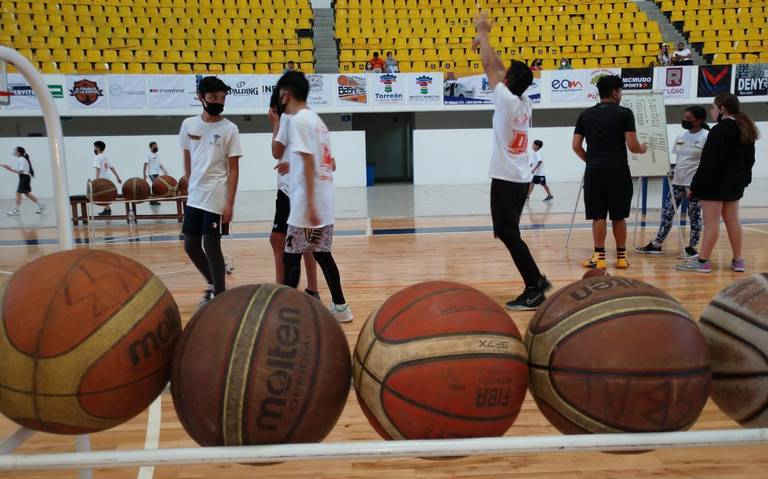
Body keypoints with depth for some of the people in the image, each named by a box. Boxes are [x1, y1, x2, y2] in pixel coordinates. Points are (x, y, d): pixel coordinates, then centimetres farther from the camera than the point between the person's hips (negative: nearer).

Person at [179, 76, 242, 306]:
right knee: (190, 245, 11)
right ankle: (213, 284, 31)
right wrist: (191, 186, 15)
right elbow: (188, 160, 16)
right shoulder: (188, 125, 5)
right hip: (194, 197, 5)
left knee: (211, 246, -3)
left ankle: (220, 297, 9)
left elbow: (234, 169, -7)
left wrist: (230, 203, -13)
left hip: (216, 198, -5)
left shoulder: (229, 129, -6)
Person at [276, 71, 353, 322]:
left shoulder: (298, 120, -10)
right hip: (325, 203, 9)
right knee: (322, 254, 14)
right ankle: (340, 307, 18)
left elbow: (308, 162, -18)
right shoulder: (316, 119, 17)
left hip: (308, 204, -9)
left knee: (291, 257, 0)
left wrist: (309, 203, -21)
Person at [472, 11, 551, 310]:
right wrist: (483, 41, 23)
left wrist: (482, 33, 5)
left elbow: (490, 67, -6)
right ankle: (537, 282, 18)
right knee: (509, 234, 16)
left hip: (506, 180, -8)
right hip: (520, 179, 9)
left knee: (509, 235, -4)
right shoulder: (525, 103, 8)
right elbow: (498, 68, 19)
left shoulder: (507, 101, -13)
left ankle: (534, 289, -2)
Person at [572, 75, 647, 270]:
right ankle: (621, 256, 15)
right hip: (617, 168, -1)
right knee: (618, 216, 7)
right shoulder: (624, 113, -1)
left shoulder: (585, 115, 9)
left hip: (594, 169, 2)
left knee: (598, 215, 3)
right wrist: (642, 149, 16)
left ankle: (599, 257, 2)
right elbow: (632, 145, -5)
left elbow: (576, 146, 6)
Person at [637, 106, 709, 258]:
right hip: (677, 182, 7)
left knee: (694, 215, 3)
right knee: (667, 212, 6)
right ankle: (657, 245, 12)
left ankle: (692, 248, 12)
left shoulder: (706, 137, -9)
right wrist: (672, 174, 11)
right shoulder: (681, 136, 11)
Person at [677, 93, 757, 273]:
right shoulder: (745, 130, 11)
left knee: (711, 222, -6)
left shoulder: (719, 131, -18)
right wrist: (743, 179, 25)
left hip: (715, 183, -9)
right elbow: (749, 158, 18)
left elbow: (709, 162, -21)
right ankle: (738, 260, 19)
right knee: (732, 220, 14)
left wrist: (695, 185, -17)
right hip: (735, 183, 9)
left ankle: (703, 261, -2)